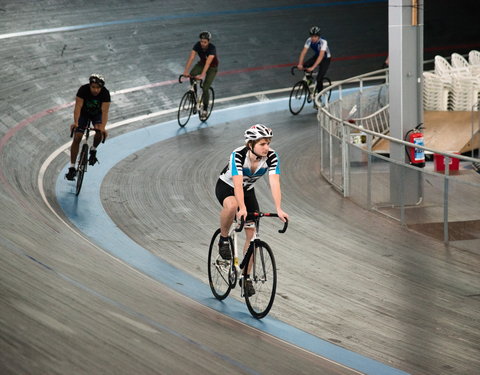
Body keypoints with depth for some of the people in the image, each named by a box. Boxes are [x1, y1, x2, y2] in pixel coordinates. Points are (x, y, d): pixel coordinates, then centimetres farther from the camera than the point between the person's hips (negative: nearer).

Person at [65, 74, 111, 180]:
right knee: (77, 138, -11)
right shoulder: (83, 90, -30)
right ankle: (72, 168, -4)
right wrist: (75, 122, -51)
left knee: (99, 132, -30)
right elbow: (78, 107, -36)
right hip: (84, 113, 0)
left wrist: (103, 127, -49)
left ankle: (93, 150, 1)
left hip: (97, 114, 0)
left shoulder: (105, 93, -30)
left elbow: (105, 111, -35)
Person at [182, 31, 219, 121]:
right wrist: (186, 71, -45)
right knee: (191, 75, -28)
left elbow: (208, 62, -45)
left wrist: (202, 75, -57)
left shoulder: (212, 48, -34)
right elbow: (191, 58, -32)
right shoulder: (197, 45, -23)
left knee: (205, 88, -15)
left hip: (212, 67, -4)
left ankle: (205, 109, 5)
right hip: (202, 63, 4)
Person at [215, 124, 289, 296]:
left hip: (248, 190, 4)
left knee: (252, 233, -5)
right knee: (231, 205, -40)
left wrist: (278, 209, -45)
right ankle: (223, 240, -15)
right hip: (226, 186, -4)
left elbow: (274, 183, -32)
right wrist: (242, 208, -55)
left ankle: (246, 277, 7)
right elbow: (237, 184, -42)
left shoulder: (271, 157, -23)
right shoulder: (238, 155, -33)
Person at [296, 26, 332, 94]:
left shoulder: (323, 42, -33)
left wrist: (313, 67, -50)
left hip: (326, 58, -5)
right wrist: (300, 64, -38)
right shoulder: (309, 41, -20)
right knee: (304, 66, -22)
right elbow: (303, 52, -24)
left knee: (319, 78, -18)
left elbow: (321, 56, -41)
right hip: (316, 56, 5)